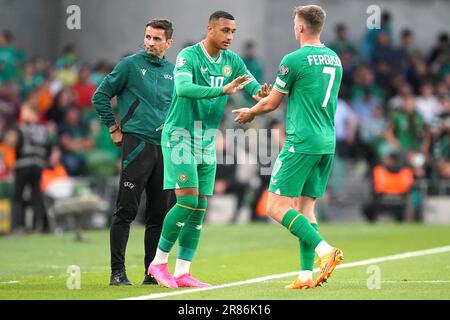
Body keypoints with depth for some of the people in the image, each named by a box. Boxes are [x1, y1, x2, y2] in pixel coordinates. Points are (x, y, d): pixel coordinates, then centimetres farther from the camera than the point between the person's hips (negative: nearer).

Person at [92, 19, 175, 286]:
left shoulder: (173, 71, 13)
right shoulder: (131, 65, -1)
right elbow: (101, 96, 1)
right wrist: (114, 128, -1)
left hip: (164, 148, 5)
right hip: (137, 143, -5)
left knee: (159, 214, 7)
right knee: (127, 211, -8)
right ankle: (117, 272, -6)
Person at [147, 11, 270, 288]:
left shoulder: (232, 61, 5)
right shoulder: (188, 56, -14)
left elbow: (255, 88, -1)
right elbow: (183, 88, -31)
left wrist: (261, 94, -26)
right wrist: (223, 90, -41)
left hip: (207, 141, 7)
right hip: (180, 137, -7)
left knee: (200, 209, 3)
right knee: (187, 201, -15)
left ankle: (182, 273, 6)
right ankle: (159, 262, -1)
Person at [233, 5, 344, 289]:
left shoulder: (294, 60, -9)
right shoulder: (334, 59, 13)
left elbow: (272, 103, -1)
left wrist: (249, 113, 21)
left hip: (301, 143, -8)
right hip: (327, 144, 8)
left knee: (277, 207, -5)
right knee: (306, 207, 10)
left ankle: (324, 249, -20)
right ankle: (307, 275, 2)